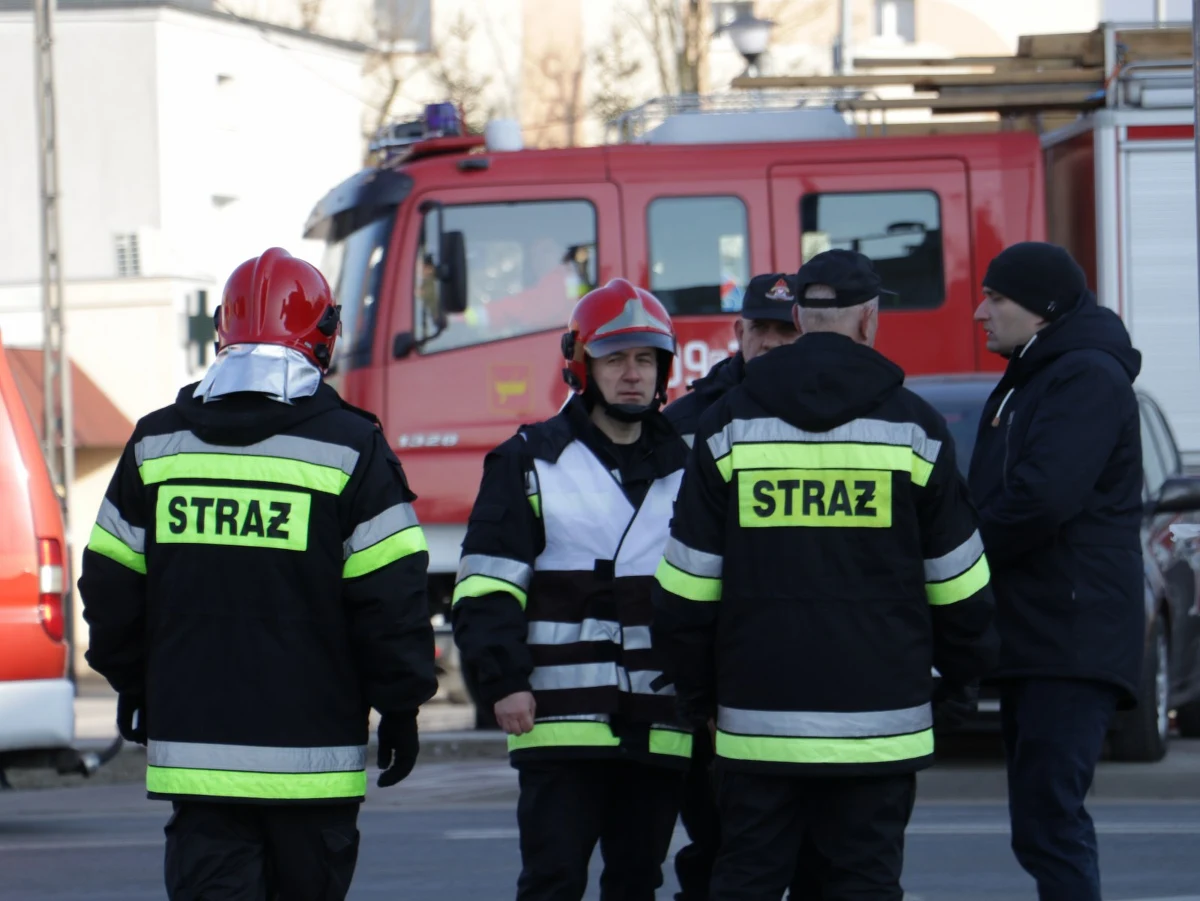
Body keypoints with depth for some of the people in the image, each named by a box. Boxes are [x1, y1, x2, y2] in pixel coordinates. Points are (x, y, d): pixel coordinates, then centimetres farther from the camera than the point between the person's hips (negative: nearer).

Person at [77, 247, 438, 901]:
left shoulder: (157, 443, 5)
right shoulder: (350, 449, -5)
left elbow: (110, 587, 10)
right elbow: (391, 596, -6)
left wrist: (132, 685, 24)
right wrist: (401, 706, 4)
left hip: (192, 742, 2)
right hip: (310, 746, -2)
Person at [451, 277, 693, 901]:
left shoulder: (685, 468, 15)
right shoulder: (530, 461, 3)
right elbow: (485, 585, -1)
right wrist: (503, 681, -12)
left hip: (660, 726, 4)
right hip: (561, 722, -4)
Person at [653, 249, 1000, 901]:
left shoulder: (729, 427, 3)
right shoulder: (913, 428, 2)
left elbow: (686, 587, 3)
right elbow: (957, 582, 7)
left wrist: (696, 696, 14)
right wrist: (965, 665, 24)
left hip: (757, 718, 1)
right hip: (878, 719, -1)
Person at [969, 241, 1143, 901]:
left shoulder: (1088, 377, -12)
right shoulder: (1027, 381, 22)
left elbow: (1042, 498, -23)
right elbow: (998, 495, 22)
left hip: (1073, 642, -11)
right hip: (1033, 641, 11)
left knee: (1048, 820, -17)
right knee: (1041, 821, 11)